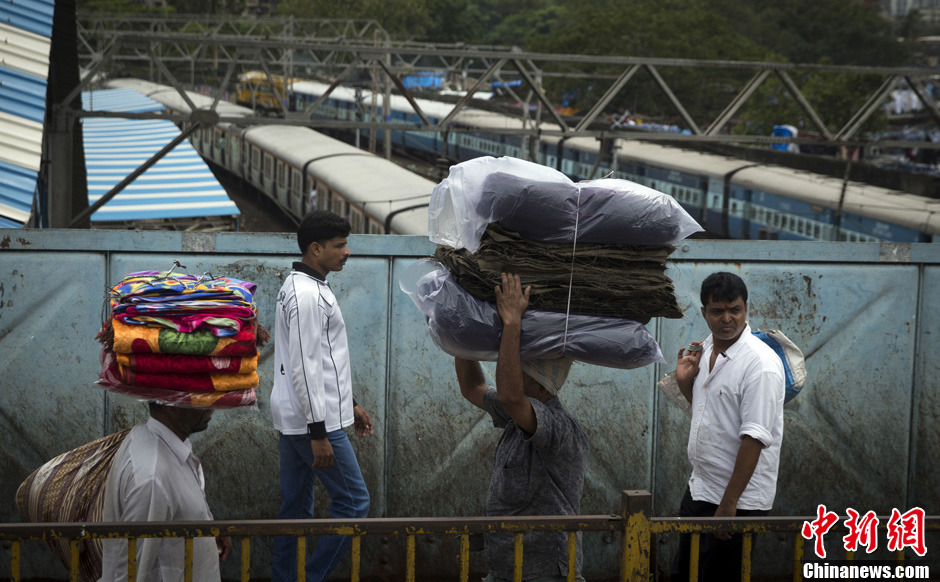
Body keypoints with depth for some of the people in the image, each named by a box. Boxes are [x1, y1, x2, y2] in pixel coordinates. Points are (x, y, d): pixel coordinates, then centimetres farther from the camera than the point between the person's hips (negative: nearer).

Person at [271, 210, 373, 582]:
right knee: (353, 500, -4)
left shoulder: (299, 287, 15)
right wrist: (319, 434, -22)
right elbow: (305, 367, -22)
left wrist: (349, 404, 25)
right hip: (312, 420, -10)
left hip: (290, 420, 10)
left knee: (295, 507, 12)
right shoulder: (308, 295, -17)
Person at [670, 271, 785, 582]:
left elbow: (755, 437, -23)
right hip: (699, 490, 8)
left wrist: (728, 504, -25)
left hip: (738, 501, -8)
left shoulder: (761, 364, -19)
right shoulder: (706, 350, 7)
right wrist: (685, 382, 3)